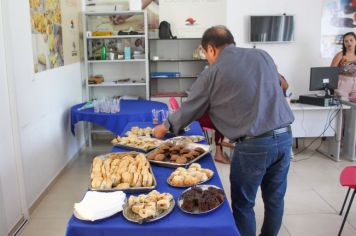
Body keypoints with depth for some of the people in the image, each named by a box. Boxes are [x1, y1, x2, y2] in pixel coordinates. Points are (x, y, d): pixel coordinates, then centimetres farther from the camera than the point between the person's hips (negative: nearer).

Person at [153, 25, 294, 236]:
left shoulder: (213, 72, -3)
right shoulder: (263, 55, 10)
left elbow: (190, 109, 7)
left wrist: (165, 127, 24)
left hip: (254, 145, -5)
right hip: (285, 136, 6)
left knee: (243, 204, 13)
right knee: (275, 198, 20)